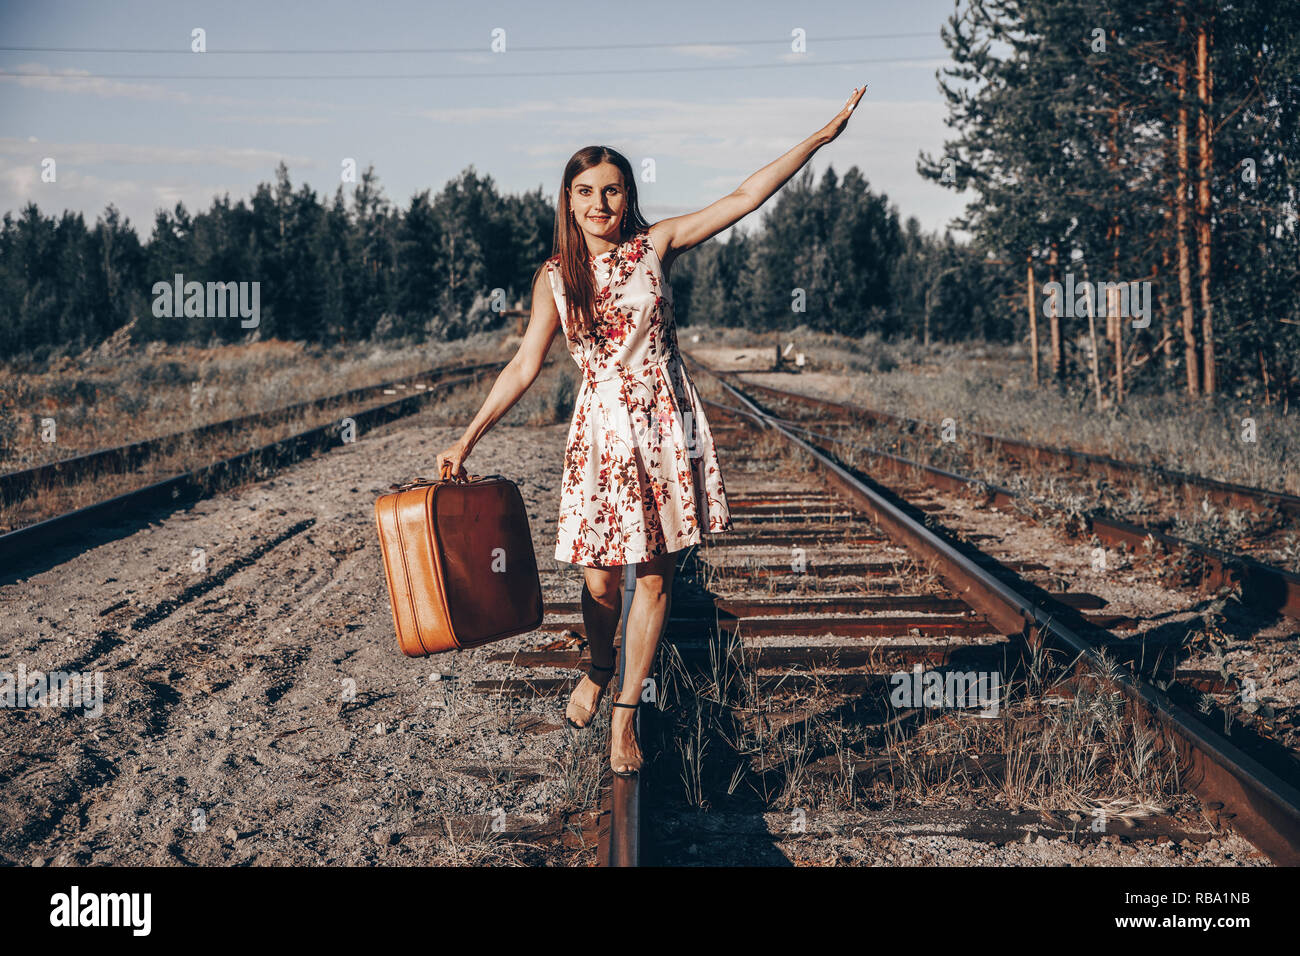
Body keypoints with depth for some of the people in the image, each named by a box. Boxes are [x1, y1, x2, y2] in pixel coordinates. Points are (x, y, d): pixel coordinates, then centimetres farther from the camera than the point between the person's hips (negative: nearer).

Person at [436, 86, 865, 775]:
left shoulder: (655, 245, 0)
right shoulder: (555, 275, 3)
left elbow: (744, 199, -2)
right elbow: (524, 366, 5)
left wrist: (823, 135, -7)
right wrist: (467, 439, 1)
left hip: (666, 423, 0)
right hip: (601, 429, 0)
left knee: (655, 576, 3)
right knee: (601, 580, -1)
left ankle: (625, 714, 16)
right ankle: (598, 672, 31)